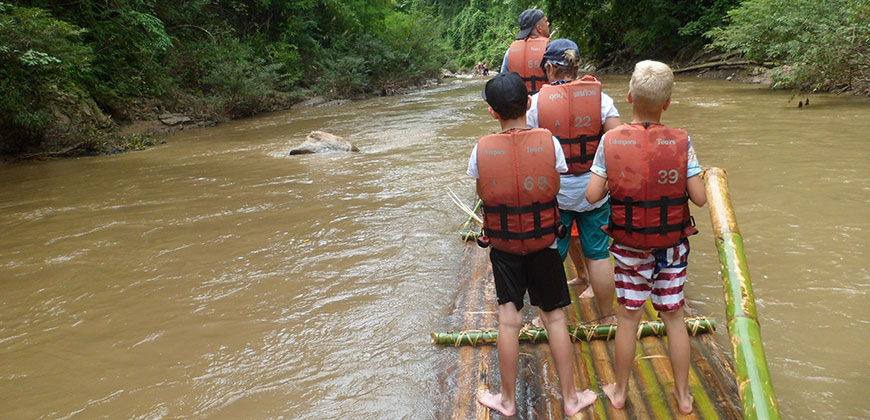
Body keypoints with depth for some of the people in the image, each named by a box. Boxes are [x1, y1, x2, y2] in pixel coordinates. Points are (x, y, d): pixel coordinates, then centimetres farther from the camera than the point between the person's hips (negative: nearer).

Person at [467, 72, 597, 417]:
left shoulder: (482, 149, -12)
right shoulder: (549, 142, -12)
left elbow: (483, 196, -1)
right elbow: (556, 189, -4)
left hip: (503, 245, 0)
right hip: (544, 243, 0)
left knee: (508, 319, 9)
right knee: (555, 317, 13)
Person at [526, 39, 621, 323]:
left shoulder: (536, 102, -8)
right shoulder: (599, 97, -4)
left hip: (553, 191, -1)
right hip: (594, 189, 2)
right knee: (598, 254, 13)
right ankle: (607, 316, 26)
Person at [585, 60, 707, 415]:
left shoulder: (611, 141, -13)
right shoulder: (681, 142, -12)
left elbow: (592, 195, -13)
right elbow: (699, 198, -11)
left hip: (629, 246, 0)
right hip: (672, 246, 1)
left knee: (628, 316, 13)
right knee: (674, 317, 15)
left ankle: (620, 392, 29)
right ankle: (683, 395, 30)